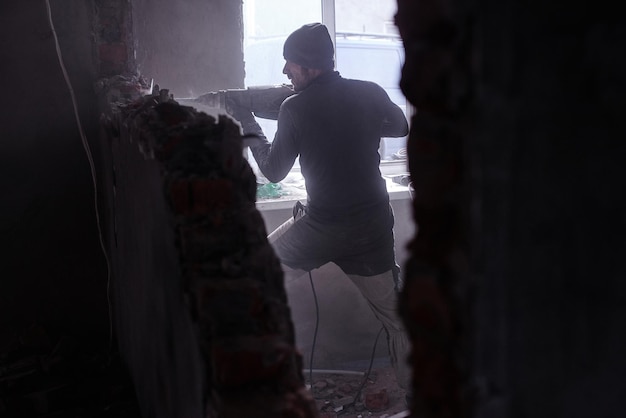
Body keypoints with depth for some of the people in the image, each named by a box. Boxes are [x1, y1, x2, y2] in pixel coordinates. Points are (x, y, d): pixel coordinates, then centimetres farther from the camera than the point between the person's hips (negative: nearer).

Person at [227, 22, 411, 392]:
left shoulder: (295, 108, -9)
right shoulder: (370, 93, -2)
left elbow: (273, 171, 2)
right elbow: (401, 127, 18)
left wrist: (249, 127, 14)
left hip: (320, 228, -2)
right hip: (373, 228, 3)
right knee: (395, 314, 15)